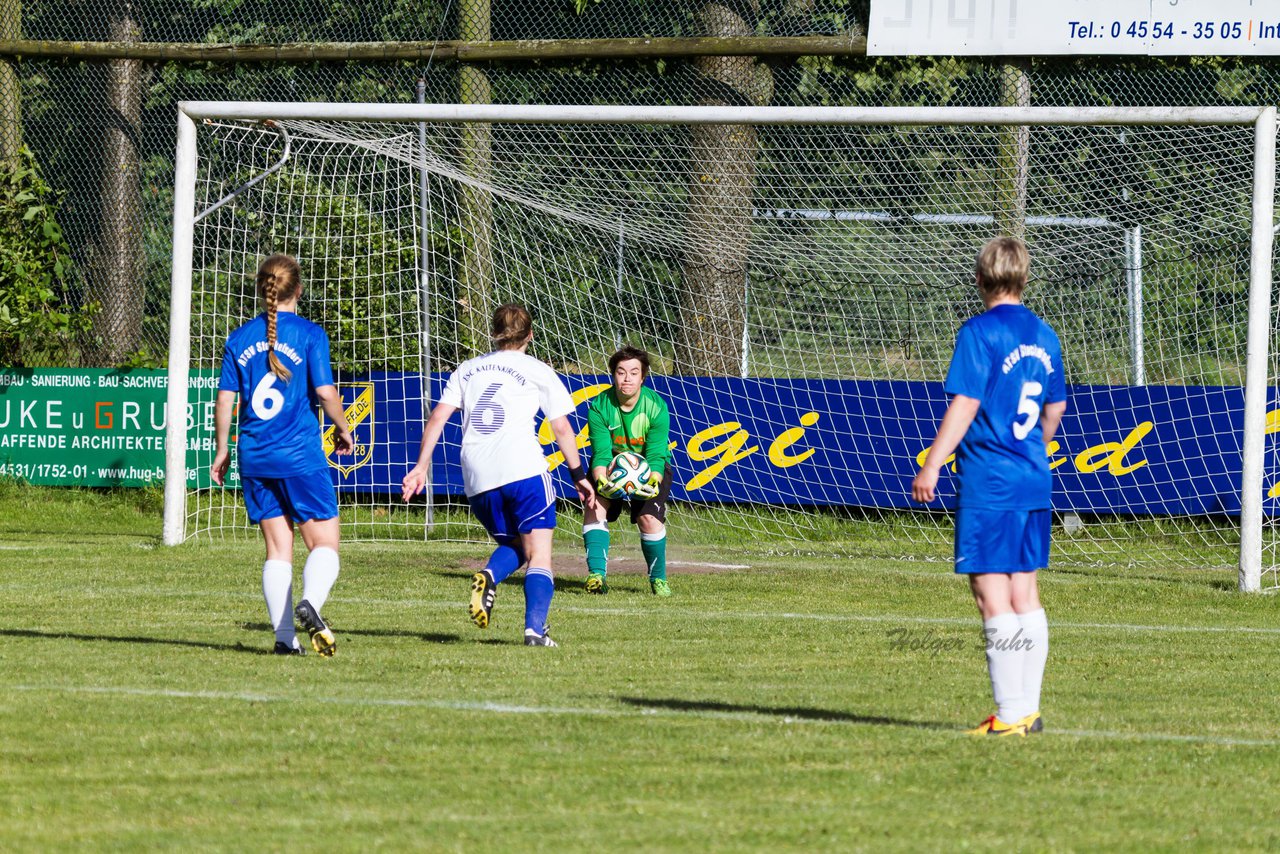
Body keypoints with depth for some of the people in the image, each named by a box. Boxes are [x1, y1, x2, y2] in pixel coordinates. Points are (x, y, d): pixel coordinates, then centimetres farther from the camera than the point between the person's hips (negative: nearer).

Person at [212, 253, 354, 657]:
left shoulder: (240, 339, 6)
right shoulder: (310, 335, -6)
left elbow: (225, 400, 6)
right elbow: (326, 393, -10)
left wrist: (222, 450, 17)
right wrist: (343, 430, 8)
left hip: (255, 457, 4)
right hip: (301, 455, -4)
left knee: (278, 548, 10)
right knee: (324, 543, 1)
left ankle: (284, 636, 3)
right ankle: (310, 602, -27)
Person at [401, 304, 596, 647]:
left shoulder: (467, 370, 20)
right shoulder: (538, 372, 10)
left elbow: (437, 418, 11)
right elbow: (562, 428, 9)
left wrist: (421, 466, 12)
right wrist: (578, 476, 16)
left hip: (477, 479, 4)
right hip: (523, 470, -4)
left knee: (512, 545, 21)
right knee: (539, 554, 0)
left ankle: (489, 577, -13)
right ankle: (535, 628, -21)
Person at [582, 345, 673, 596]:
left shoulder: (656, 407, -22)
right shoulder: (600, 406, -20)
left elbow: (656, 456, -25)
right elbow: (601, 453, -25)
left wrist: (652, 484, -45)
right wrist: (602, 482, -45)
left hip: (649, 469, -1)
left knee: (649, 518, -21)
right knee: (594, 507, -23)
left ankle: (658, 579, 1)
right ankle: (597, 575, -25)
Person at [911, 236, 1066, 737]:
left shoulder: (980, 333, -10)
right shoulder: (1043, 336, 12)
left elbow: (966, 403, -16)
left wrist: (932, 465, -14)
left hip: (988, 484, -8)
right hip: (1033, 482, 8)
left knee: (992, 597, -6)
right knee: (1025, 596, 13)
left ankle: (1011, 714, -8)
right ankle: (1027, 709, 16)